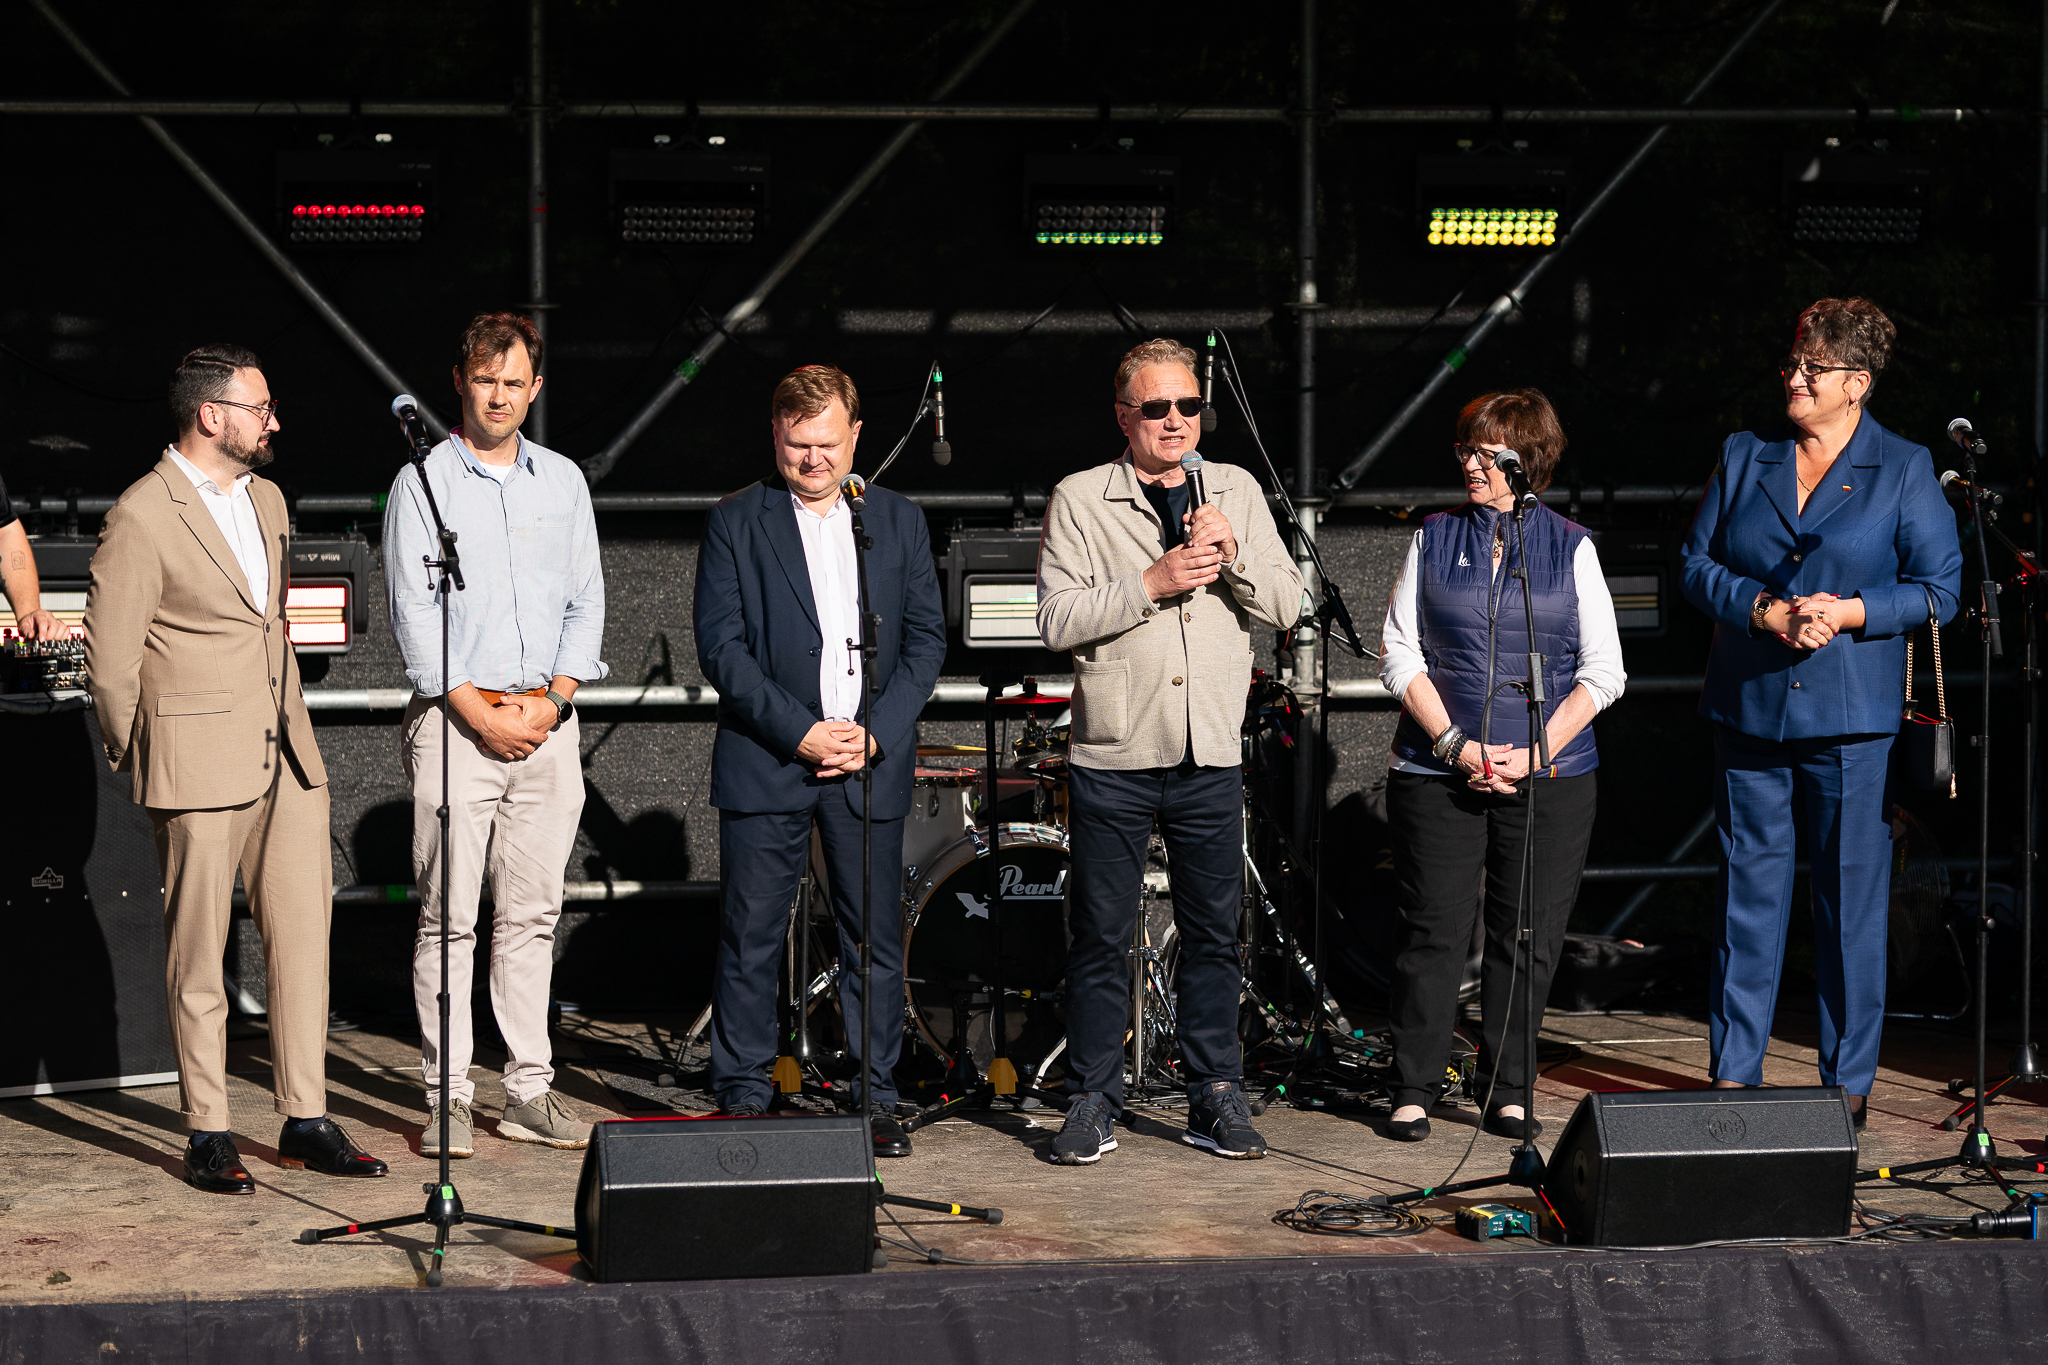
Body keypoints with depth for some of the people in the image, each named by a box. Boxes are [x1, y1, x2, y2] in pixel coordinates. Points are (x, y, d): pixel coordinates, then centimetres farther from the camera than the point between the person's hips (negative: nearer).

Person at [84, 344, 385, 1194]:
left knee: (304, 927, 4)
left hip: (286, 751, 7)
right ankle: (207, 1133, 9)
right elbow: (109, 662, -6)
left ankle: (305, 1121, 11)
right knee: (199, 950, 1)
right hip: (200, 764, -7)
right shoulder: (141, 517, -11)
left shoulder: (265, 500, 14)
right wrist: (141, 766, 3)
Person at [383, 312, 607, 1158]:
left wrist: (553, 700, -3)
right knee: (449, 917, -4)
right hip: (456, 720, -4)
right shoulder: (423, 483, 0)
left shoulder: (562, 481, 13)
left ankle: (529, 1091, 9)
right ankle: (448, 1096, -1)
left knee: (531, 914, 6)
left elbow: (586, 601, 12)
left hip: (546, 721, 4)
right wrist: (478, 711, -12)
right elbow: (413, 611, -5)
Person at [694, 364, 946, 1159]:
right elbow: (720, 647, -4)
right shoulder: (735, 524, 2)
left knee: (875, 938, 4)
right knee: (750, 936, 0)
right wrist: (800, 732, -12)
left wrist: (876, 735, -6)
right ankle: (742, 1100, 9)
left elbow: (926, 639, 8)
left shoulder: (899, 521, 11)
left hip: (872, 763, 2)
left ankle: (878, 1101, 12)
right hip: (764, 763, -2)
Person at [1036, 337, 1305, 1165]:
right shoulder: (1080, 500, 0)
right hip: (1113, 758, -2)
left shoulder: (1237, 492, 10)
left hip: (1210, 757, 3)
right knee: (1101, 937, 1)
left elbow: (1286, 606, 6)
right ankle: (1093, 1106, 9)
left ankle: (1215, 1102, 14)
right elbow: (1057, 620, -9)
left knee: (1214, 933, 5)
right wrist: (1153, 582, -17)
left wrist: (1233, 556, -12)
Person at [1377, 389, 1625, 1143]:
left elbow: (1603, 672, 2)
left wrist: (1534, 753, -9)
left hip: (1552, 775, 0)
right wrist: (1456, 745, -8)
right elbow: (1399, 654, 4)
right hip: (1439, 770, 0)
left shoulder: (1570, 547, 4)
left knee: (1527, 939, 2)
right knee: (1434, 932, -2)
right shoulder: (1434, 538, 7)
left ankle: (1507, 1095, 13)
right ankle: (1413, 1093, 8)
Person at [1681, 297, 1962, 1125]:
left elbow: (1939, 587, 0)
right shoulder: (1744, 459, 10)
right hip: (1749, 710, 3)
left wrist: (1852, 613, -14)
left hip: (1853, 720, -2)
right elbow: (1698, 565, 8)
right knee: (1747, 893, 6)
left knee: (1853, 901, 1)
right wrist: (1764, 610, -9)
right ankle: (1732, 1073, 14)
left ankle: (1849, 1081, 11)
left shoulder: (1905, 470, 2)